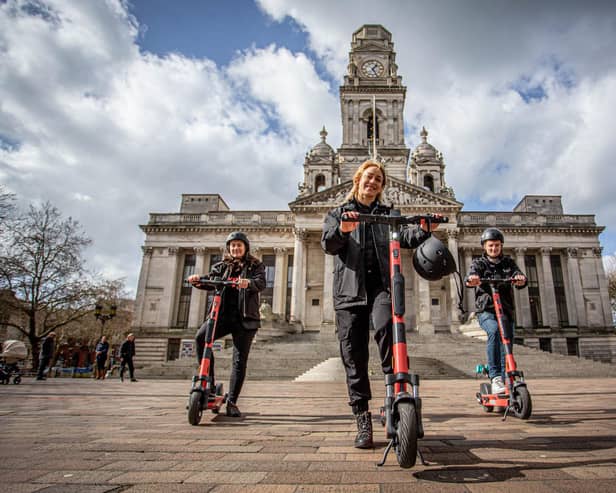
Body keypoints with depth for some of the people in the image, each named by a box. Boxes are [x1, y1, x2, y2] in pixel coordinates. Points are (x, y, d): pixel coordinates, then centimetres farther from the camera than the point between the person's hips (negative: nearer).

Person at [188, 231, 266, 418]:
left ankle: (232, 402, 7)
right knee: (201, 336, -25)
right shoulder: (222, 266, 19)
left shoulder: (255, 265, 9)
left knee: (240, 360, -3)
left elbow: (261, 283, -10)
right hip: (223, 314, 2)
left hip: (245, 318, -2)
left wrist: (248, 282, -33)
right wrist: (198, 280, -20)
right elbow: (210, 280, 3)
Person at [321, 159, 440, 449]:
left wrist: (424, 231, -18)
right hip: (350, 290, 0)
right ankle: (363, 422, 11)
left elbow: (405, 237, 4)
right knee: (354, 358, 1)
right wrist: (342, 231, -21)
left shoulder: (387, 214, 21)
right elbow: (328, 244, 0)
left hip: (381, 285, 0)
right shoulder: (339, 213, 18)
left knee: (386, 326, -32)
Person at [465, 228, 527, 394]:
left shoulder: (508, 262, 12)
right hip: (486, 311, -3)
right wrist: (471, 279, -42)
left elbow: (518, 275, -7)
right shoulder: (479, 263, 6)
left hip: (506, 310, 3)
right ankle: (495, 376, -29)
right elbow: (471, 275, -16)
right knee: (494, 330, -31)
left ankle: (505, 381, 13)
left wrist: (520, 279, -33)